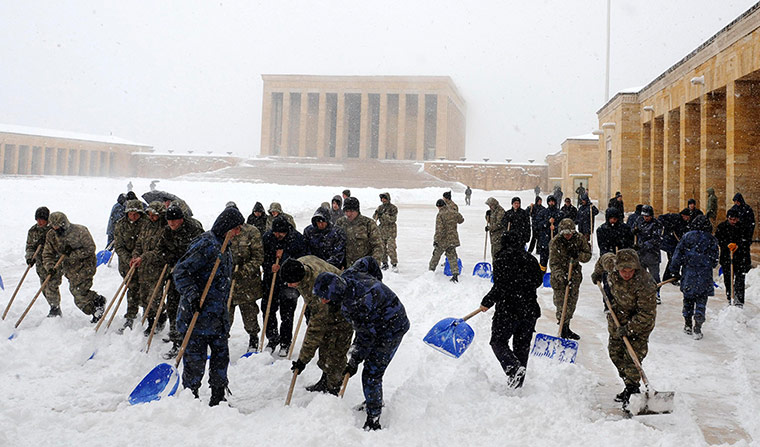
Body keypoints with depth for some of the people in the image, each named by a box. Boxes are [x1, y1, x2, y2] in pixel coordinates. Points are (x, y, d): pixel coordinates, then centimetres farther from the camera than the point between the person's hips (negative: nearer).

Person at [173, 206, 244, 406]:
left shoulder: (224, 250, 17)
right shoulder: (205, 244, -14)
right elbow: (181, 271, -17)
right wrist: (191, 295, -29)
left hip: (218, 317, 9)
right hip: (197, 314, -9)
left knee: (221, 354, 11)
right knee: (196, 358, -2)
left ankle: (218, 397, 23)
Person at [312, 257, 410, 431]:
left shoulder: (352, 306, -34)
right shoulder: (348, 275, -9)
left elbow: (366, 336, -25)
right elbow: (369, 260, 9)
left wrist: (354, 362, -14)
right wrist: (377, 283, 23)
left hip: (390, 330, -10)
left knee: (371, 374, -10)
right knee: (373, 365, 22)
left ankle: (373, 422, -3)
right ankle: (375, 403, 38)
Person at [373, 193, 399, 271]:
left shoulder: (393, 208, -5)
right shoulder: (380, 207, 11)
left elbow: (393, 219, -16)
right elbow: (374, 217, 7)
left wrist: (384, 214, -25)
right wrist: (376, 214, -15)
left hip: (390, 232, -5)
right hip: (381, 231, 5)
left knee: (391, 249, -11)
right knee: (382, 248, 8)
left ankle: (394, 264, -5)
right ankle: (385, 263, 18)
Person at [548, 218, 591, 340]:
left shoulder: (579, 239, -7)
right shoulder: (555, 243, -16)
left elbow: (588, 255, 0)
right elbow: (554, 264, -18)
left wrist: (578, 255, -23)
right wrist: (562, 277, -32)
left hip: (575, 275, 4)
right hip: (559, 276, -4)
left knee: (572, 303, 11)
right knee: (562, 304, -6)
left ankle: (567, 328, 26)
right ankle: (563, 331, 5)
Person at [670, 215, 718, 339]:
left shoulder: (687, 236, 1)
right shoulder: (711, 239, 1)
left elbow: (678, 254, 0)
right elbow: (714, 260, 9)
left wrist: (674, 271, 6)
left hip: (688, 274, 1)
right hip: (705, 276, -1)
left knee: (688, 298, 14)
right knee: (701, 301, 3)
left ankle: (687, 325, 22)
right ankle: (697, 328, -7)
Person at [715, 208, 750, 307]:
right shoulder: (722, 226, 2)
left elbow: (748, 241, 1)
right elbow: (717, 239, 0)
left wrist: (738, 245, -15)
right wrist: (728, 245, -15)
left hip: (741, 258, -1)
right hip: (726, 258, 1)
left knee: (739, 280, -8)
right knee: (728, 280, 7)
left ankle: (739, 302, -6)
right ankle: (730, 301, 19)